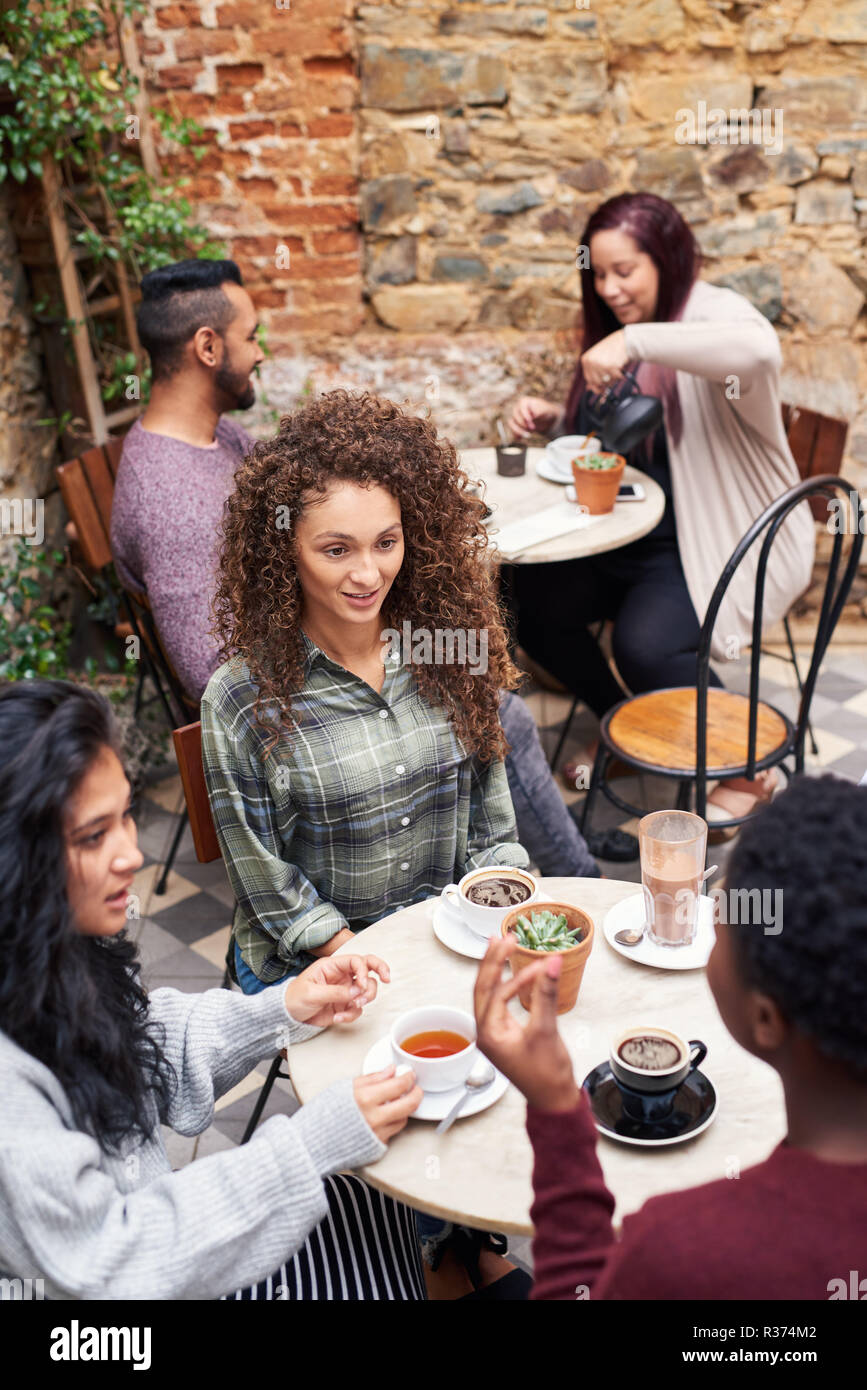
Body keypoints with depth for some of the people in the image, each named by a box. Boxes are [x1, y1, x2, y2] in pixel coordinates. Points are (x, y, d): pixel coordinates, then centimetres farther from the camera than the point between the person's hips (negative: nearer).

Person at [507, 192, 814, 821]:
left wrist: (636, 341, -42)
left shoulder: (712, 313, -13)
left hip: (718, 542, -8)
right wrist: (552, 419, 2)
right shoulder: (611, 328, 12)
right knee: (533, 602, -8)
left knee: (645, 645, -29)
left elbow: (759, 350, -39)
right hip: (625, 533, 8)